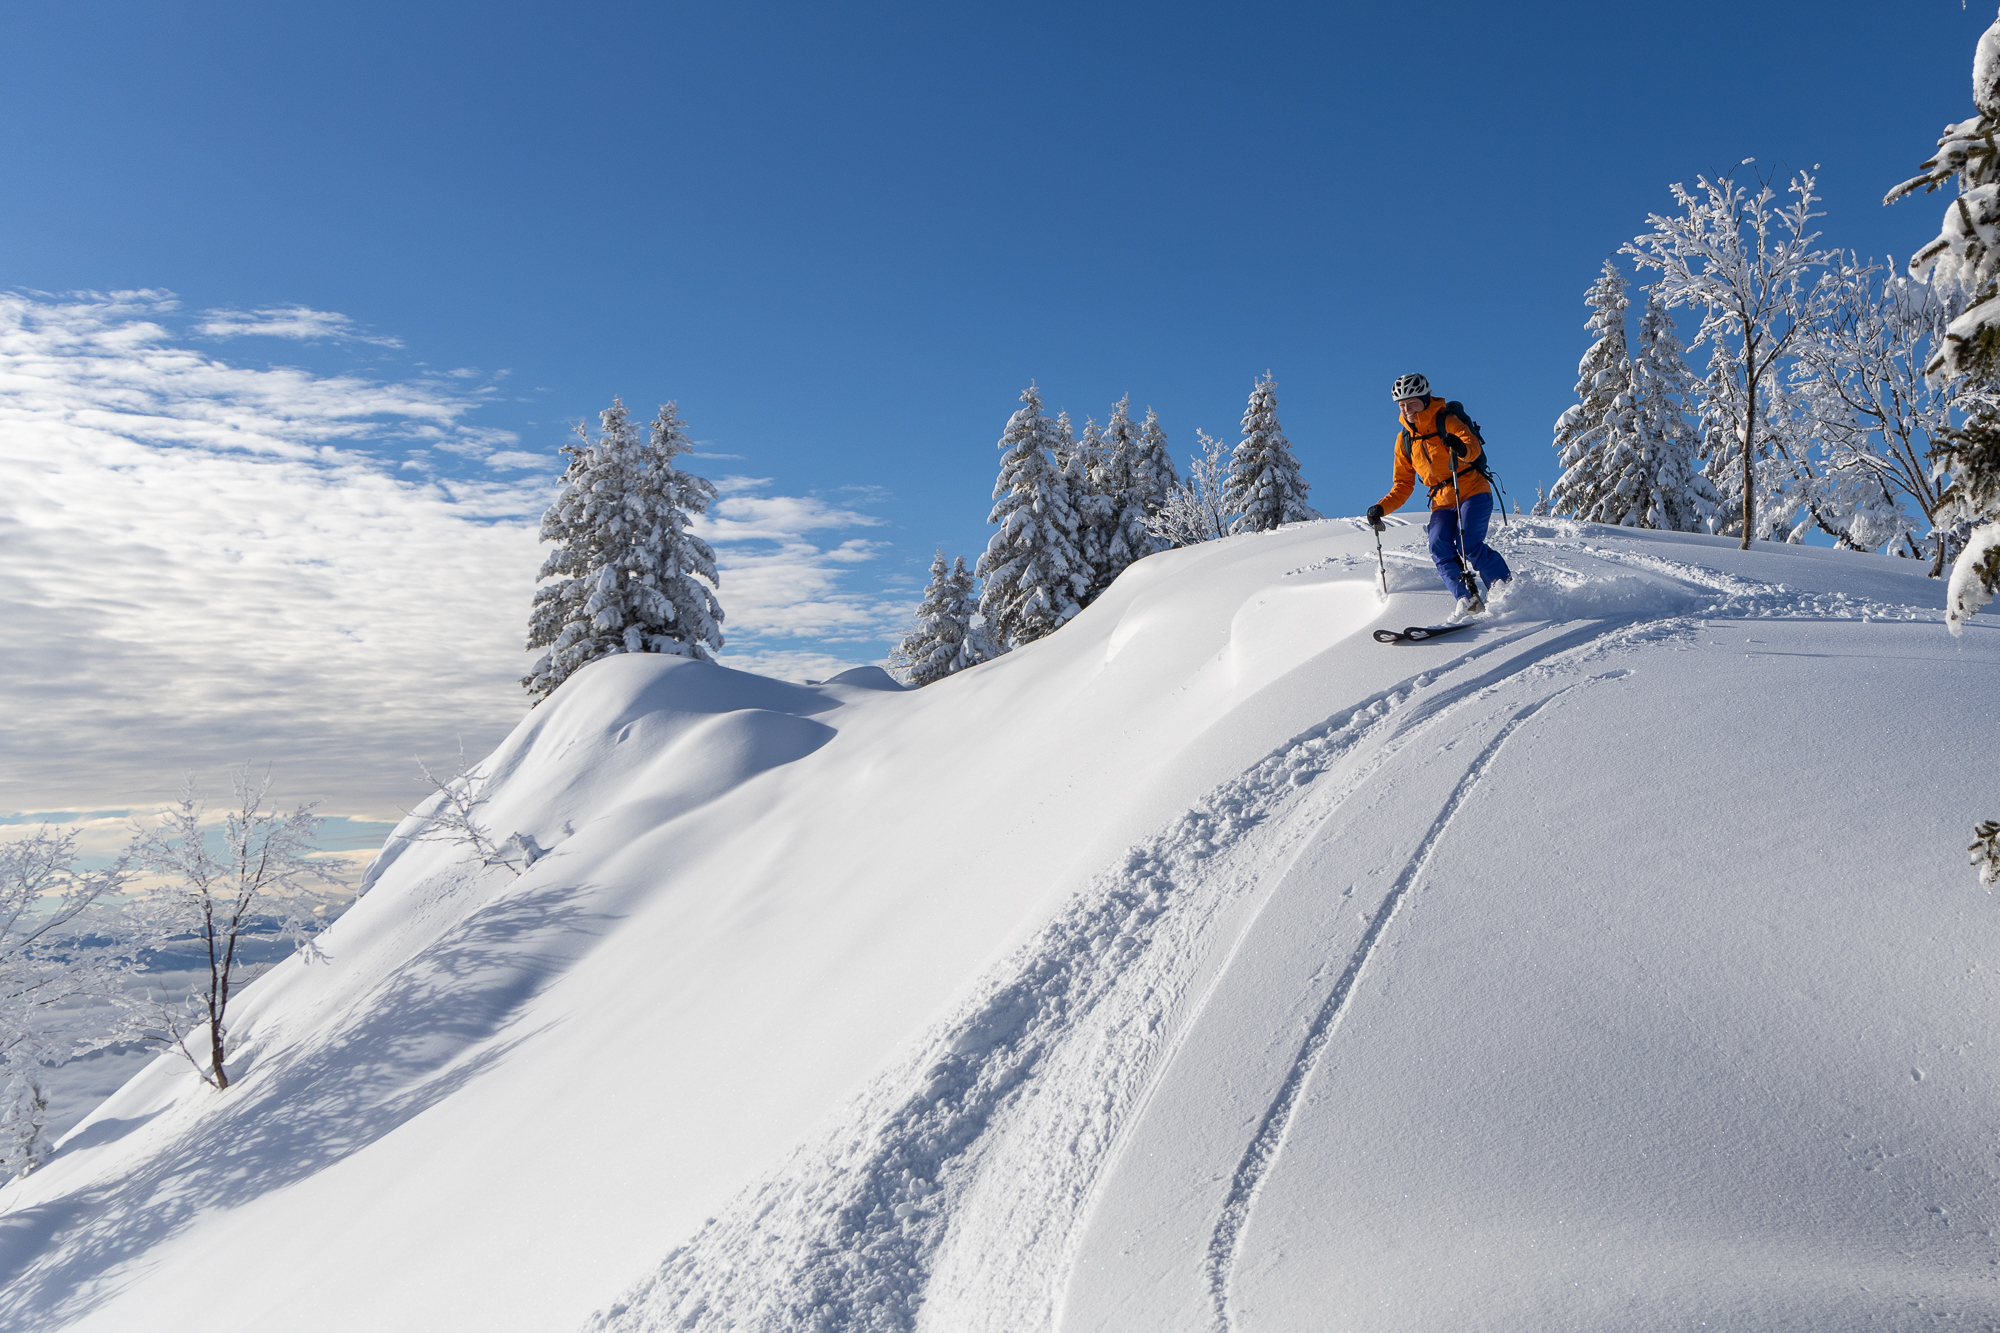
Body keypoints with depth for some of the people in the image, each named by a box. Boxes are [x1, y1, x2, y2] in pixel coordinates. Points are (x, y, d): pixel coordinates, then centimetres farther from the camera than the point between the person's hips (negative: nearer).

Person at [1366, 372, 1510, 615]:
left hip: (1472, 492, -5)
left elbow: (1474, 446, -26)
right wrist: (1382, 508, -1)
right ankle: (1468, 599, -24)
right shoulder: (1404, 440, 10)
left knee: (1469, 546, -23)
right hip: (1442, 503, 5)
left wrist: (1462, 448, -50)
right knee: (1440, 550, -20)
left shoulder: (1447, 422, -7)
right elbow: (1403, 485, 15)